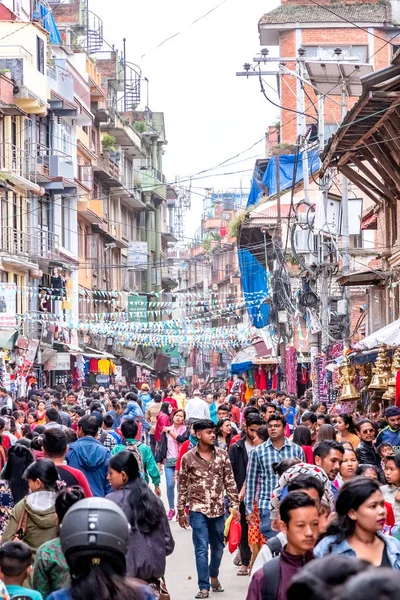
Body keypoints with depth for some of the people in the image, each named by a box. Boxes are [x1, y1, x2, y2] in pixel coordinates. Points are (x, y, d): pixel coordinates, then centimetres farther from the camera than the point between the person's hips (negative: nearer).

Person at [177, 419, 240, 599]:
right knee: (202, 549, -5)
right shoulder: (188, 458, -4)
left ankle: (214, 575, 39)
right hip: (198, 510, -3)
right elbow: (183, 487, 1)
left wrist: (235, 506, -1)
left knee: (218, 548, 15)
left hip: (218, 510, 3)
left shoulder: (222, 455, 2)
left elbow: (230, 482, 4)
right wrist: (181, 512, 2)